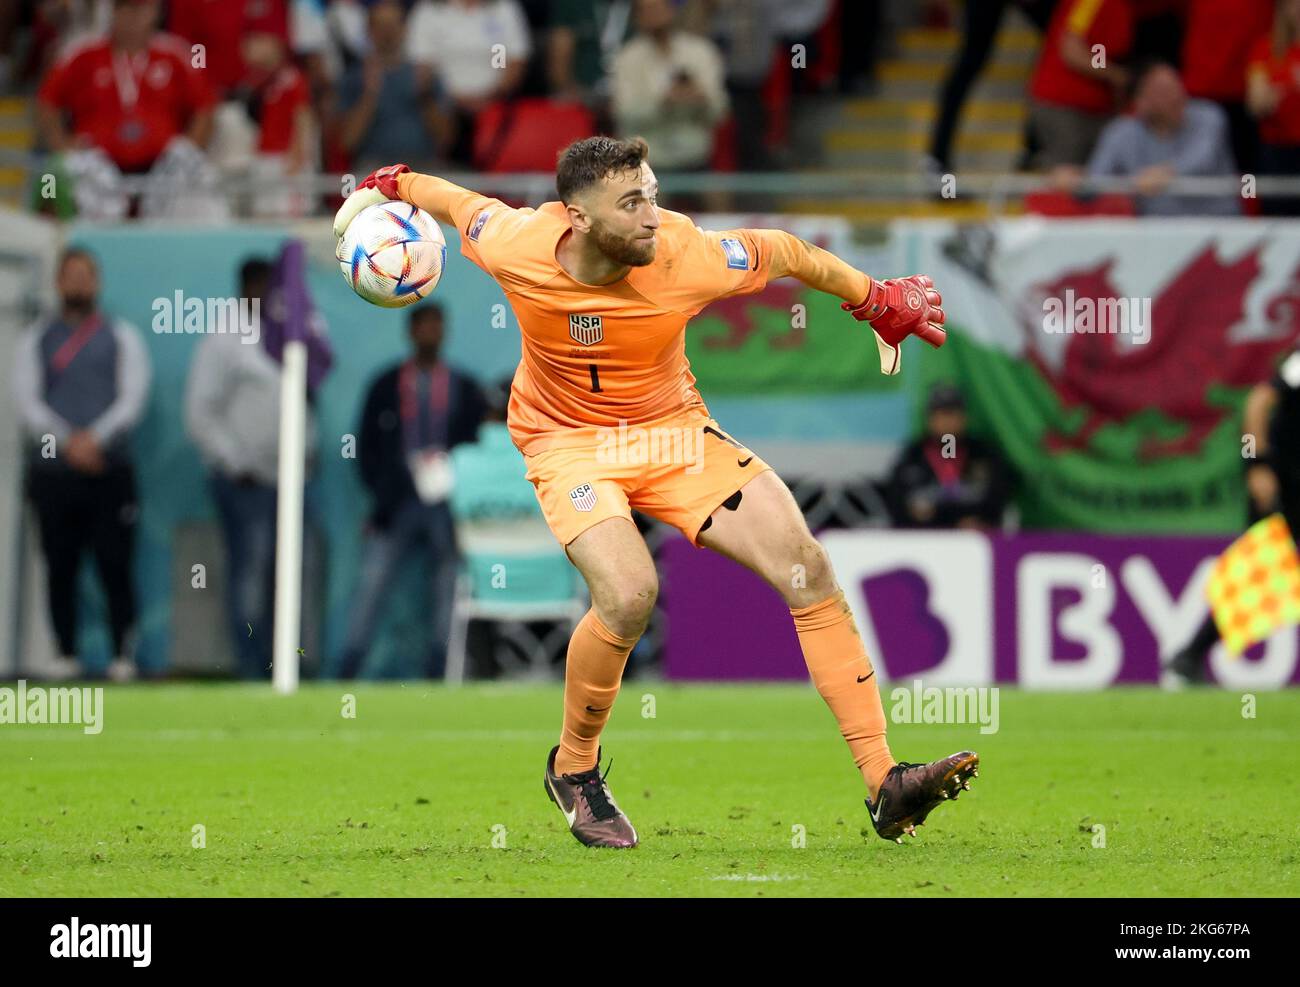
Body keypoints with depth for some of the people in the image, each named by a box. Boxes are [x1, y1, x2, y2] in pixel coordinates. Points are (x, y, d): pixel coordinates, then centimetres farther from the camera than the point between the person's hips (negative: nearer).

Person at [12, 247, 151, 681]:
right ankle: (66, 657, 3)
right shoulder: (35, 341, 14)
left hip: (110, 469, -1)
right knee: (60, 567, -1)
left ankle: (122, 657, -8)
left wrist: (95, 438, -13)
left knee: (115, 563, -8)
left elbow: (133, 397, 2)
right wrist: (67, 442, -12)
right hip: (52, 469, 1)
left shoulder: (122, 337, 13)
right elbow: (27, 401, 3)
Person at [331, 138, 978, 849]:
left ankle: (885, 784, -8)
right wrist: (390, 186, 17)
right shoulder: (517, 248, -22)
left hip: (673, 429, 2)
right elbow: (462, 202, 1)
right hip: (569, 441, -2)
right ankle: (573, 768, -1)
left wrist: (878, 305, 7)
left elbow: (785, 252, -3)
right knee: (629, 594, -29)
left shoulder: (686, 256, -21)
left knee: (807, 569, -12)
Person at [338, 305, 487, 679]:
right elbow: (366, 446, 8)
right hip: (397, 505, -1)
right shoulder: (386, 385, 9)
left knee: (447, 591, -1)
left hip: (447, 504, 1)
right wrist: (381, 493, -2)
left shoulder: (464, 389, 11)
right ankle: (345, 679, -6)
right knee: (371, 585, -7)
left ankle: (438, 675, 4)